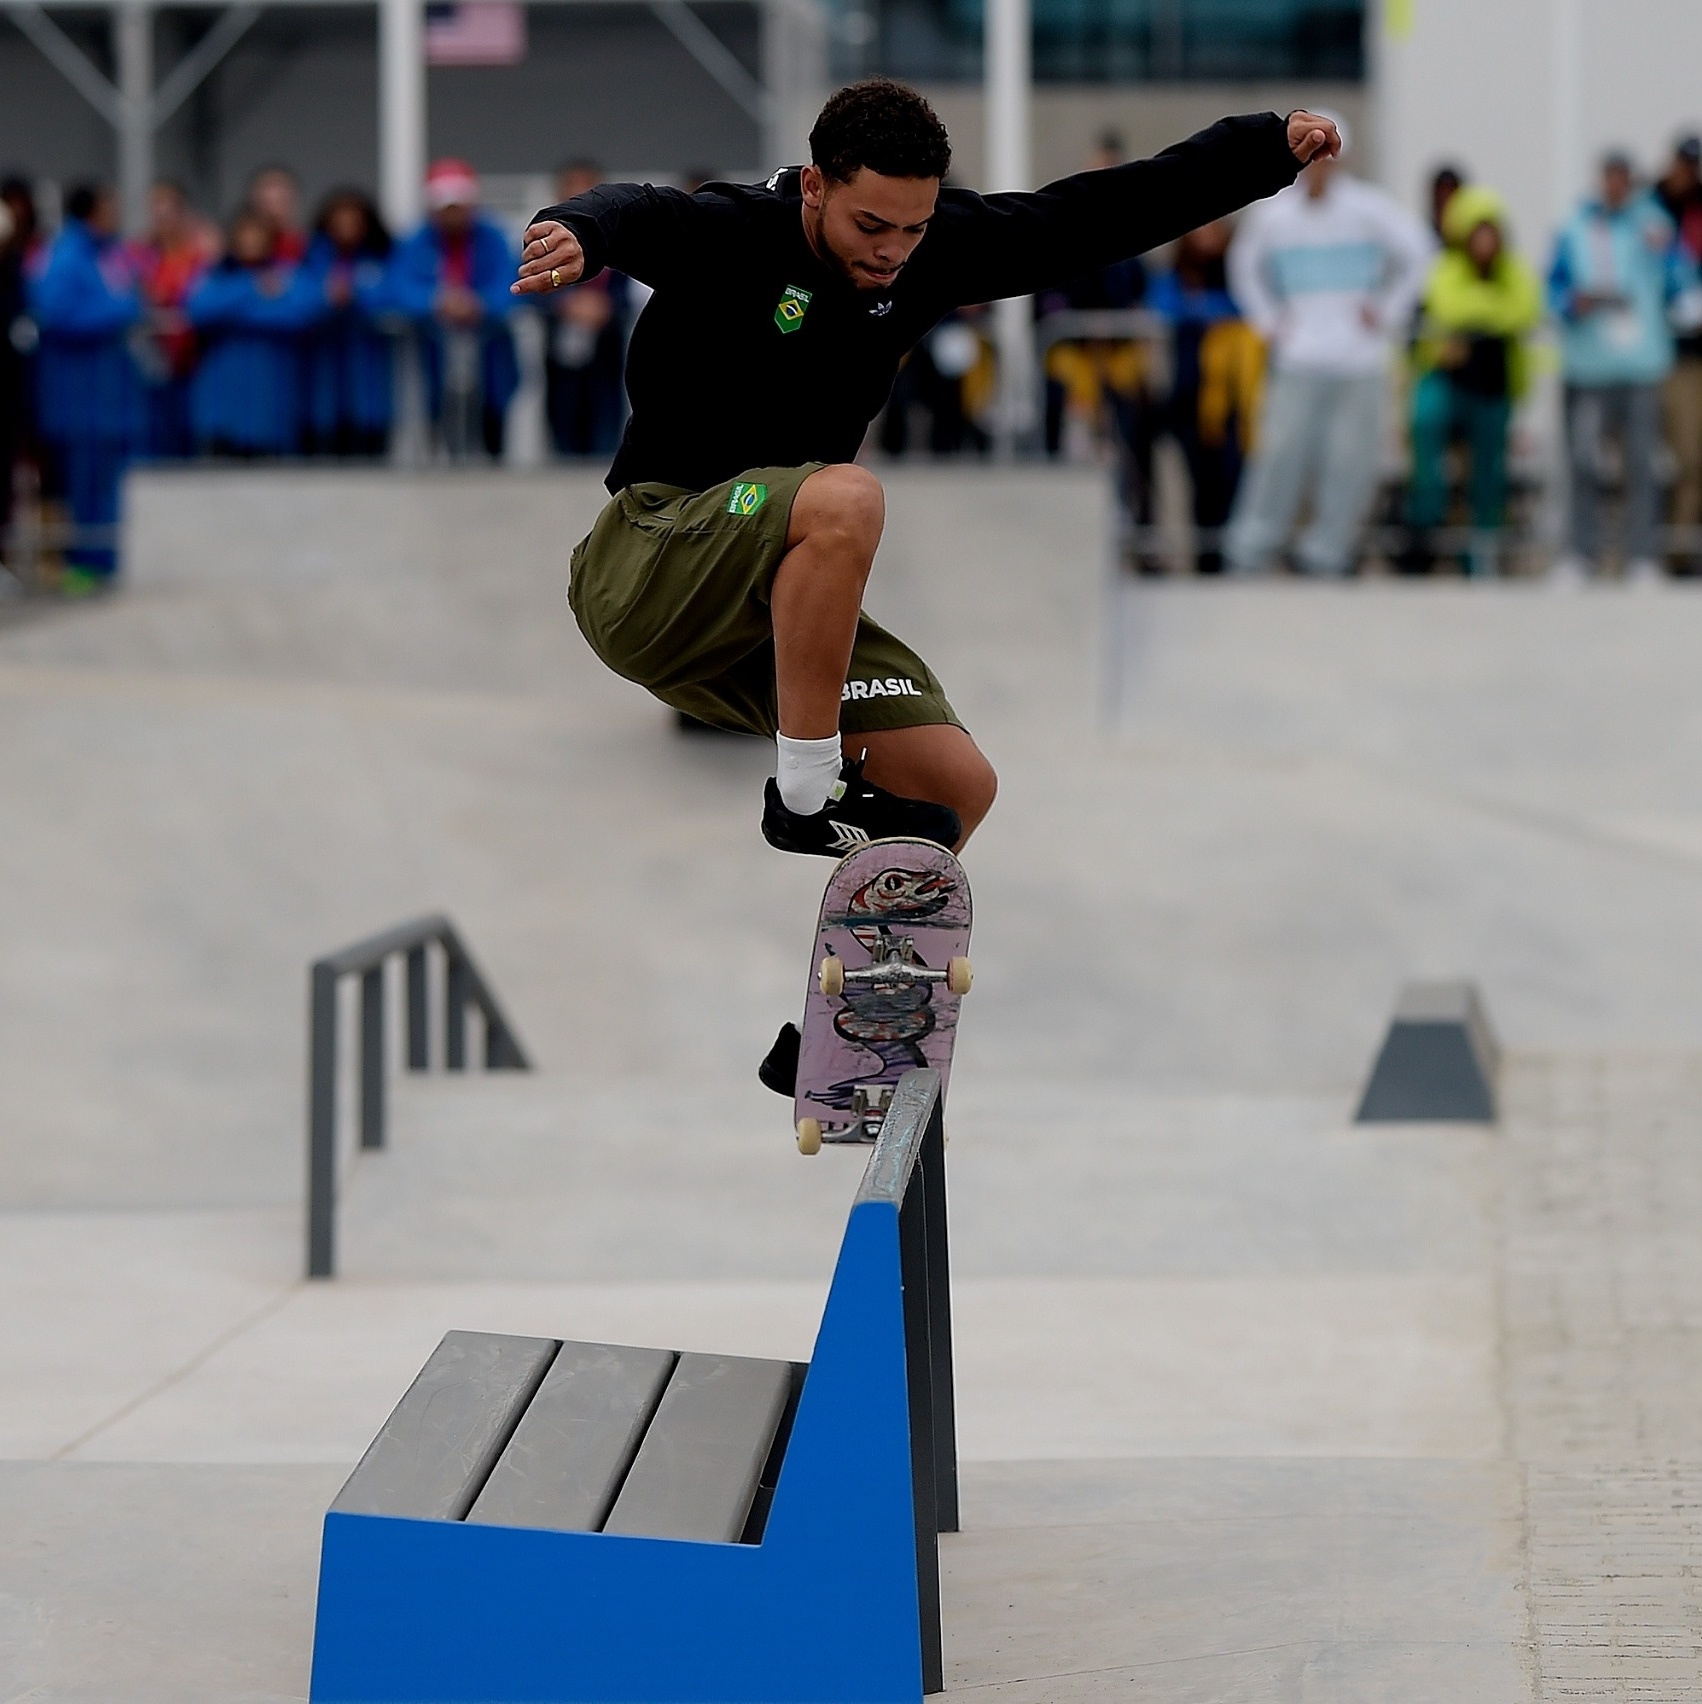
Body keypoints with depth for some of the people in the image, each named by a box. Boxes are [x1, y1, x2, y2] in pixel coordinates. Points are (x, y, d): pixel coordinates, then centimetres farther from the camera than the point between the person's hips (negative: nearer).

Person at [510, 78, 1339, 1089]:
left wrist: (1271, 149, 5)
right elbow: (642, 217, -38)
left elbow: (1099, 215, 6)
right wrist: (579, 232, -62)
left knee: (957, 784, 0)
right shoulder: (729, 236, -16)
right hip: (641, 576, -7)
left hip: (768, 615, 7)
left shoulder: (931, 251, 1)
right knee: (843, 498, -35)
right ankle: (807, 797, -23)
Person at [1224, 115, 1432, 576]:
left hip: (1361, 361, -1)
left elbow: (1417, 254, 7)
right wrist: (1268, 319, 14)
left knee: (1350, 461, -3)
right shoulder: (1273, 214, 7)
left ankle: (1325, 557, 6)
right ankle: (1249, 554, -3)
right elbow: (1245, 266, 24)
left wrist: (1388, 313, 4)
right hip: (1299, 359, 1)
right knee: (1282, 451, -8)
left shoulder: (1367, 208, 0)